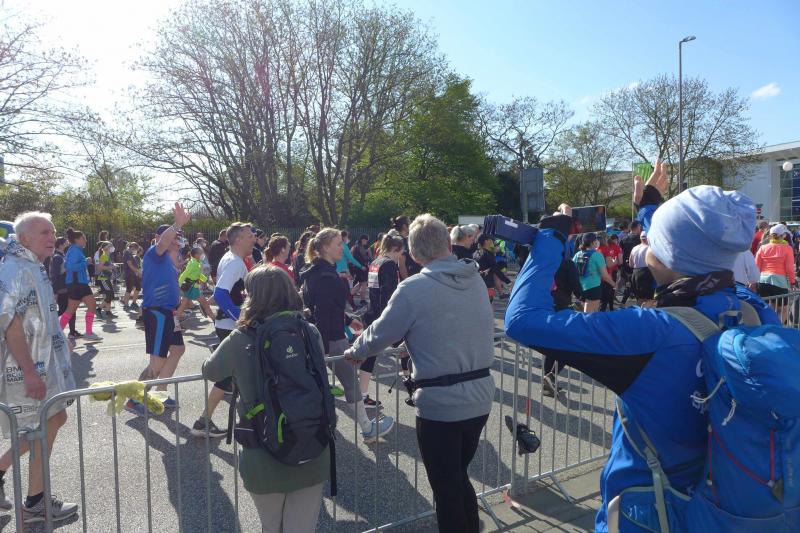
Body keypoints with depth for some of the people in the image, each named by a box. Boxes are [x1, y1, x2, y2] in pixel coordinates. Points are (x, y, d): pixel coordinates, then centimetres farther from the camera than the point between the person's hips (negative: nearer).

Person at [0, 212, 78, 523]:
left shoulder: (34, 267, 12)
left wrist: (60, 340, 22)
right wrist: (30, 372, -26)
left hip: (44, 361, 10)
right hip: (29, 367, -10)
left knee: (54, 420, 18)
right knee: (46, 427, 2)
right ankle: (36, 504, 17)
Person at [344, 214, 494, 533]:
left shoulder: (413, 289, -15)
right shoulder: (477, 280, 3)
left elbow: (380, 334, -6)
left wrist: (355, 351, 15)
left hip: (440, 403, -6)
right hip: (480, 397, 6)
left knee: (446, 489, 12)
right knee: (460, 478, 25)